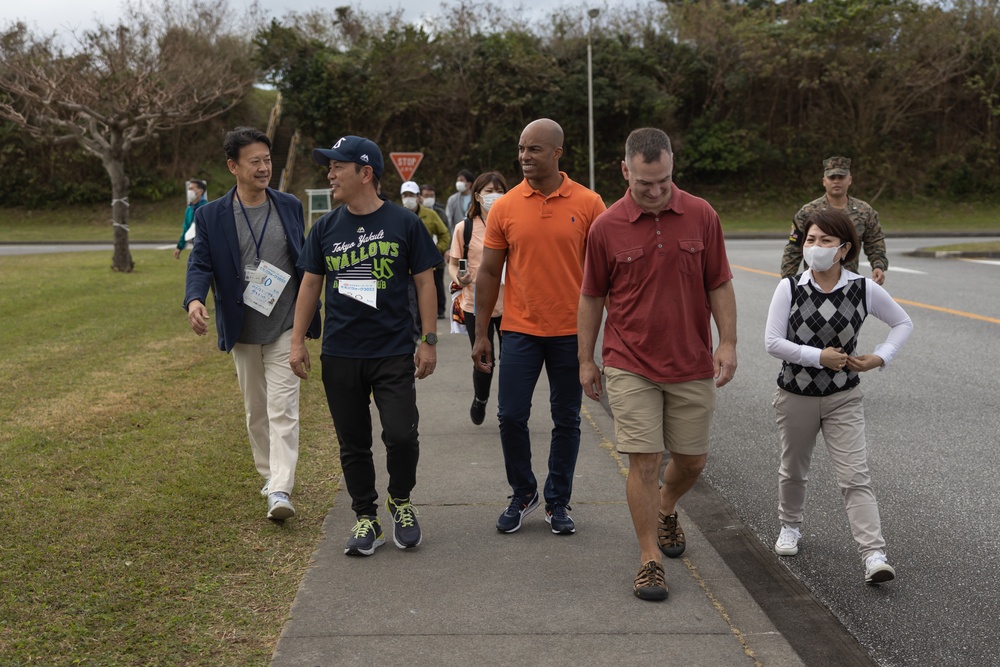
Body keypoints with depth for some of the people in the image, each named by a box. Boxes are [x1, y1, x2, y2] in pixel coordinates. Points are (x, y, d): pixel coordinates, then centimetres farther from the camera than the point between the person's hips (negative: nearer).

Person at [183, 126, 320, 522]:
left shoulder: (290, 207, 4)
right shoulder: (211, 215, -2)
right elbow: (200, 264, -9)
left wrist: (312, 308, 10)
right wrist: (194, 300, -29)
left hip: (285, 326, -1)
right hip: (242, 330, 1)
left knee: (283, 408, -10)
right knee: (255, 409, 15)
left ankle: (281, 491, -14)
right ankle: (269, 474, 32)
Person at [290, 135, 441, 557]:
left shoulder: (404, 223, -1)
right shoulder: (326, 228, 7)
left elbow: (424, 282, 2)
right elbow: (310, 284, 12)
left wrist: (429, 340, -2)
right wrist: (298, 341, 6)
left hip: (393, 352, -3)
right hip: (340, 355, 3)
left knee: (401, 435, -11)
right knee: (353, 444, 7)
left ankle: (400, 501, 16)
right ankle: (366, 518, 21)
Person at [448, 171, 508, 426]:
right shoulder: (465, 228, -1)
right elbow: (453, 263, 5)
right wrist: (459, 278, -16)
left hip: (509, 304, 1)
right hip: (476, 304, -1)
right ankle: (480, 400, 36)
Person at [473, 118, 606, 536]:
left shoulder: (588, 204, -3)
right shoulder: (505, 207, 0)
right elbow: (489, 272, 4)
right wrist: (480, 333, 3)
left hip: (571, 332, 0)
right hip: (520, 330, 1)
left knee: (566, 421, 9)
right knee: (511, 416, 0)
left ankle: (558, 502, 23)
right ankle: (522, 493, 22)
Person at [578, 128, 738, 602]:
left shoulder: (701, 216, -2)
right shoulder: (606, 227, -5)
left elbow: (720, 286, 4)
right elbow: (592, 296, 5)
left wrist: (728, 342, -5)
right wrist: (586, 360, 6)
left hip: (692, 365, 2)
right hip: (630, 365, -2)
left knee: (692, 459, 11)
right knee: (643, 461, -5)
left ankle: (665, 510, 42)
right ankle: (650, 559, 6)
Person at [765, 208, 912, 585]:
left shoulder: (864, 290, -8)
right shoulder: (790, 288, -10)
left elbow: (902, 323, 7)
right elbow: (773, 342, -13)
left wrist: (879, 358, -6)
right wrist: (820, 357, -18)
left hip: (843, 398, -1)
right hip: (795, 395, 1)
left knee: (855, 476, -8)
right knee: (793, 470, 19)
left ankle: (874, 555, -10)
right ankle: (790, 526, 44)